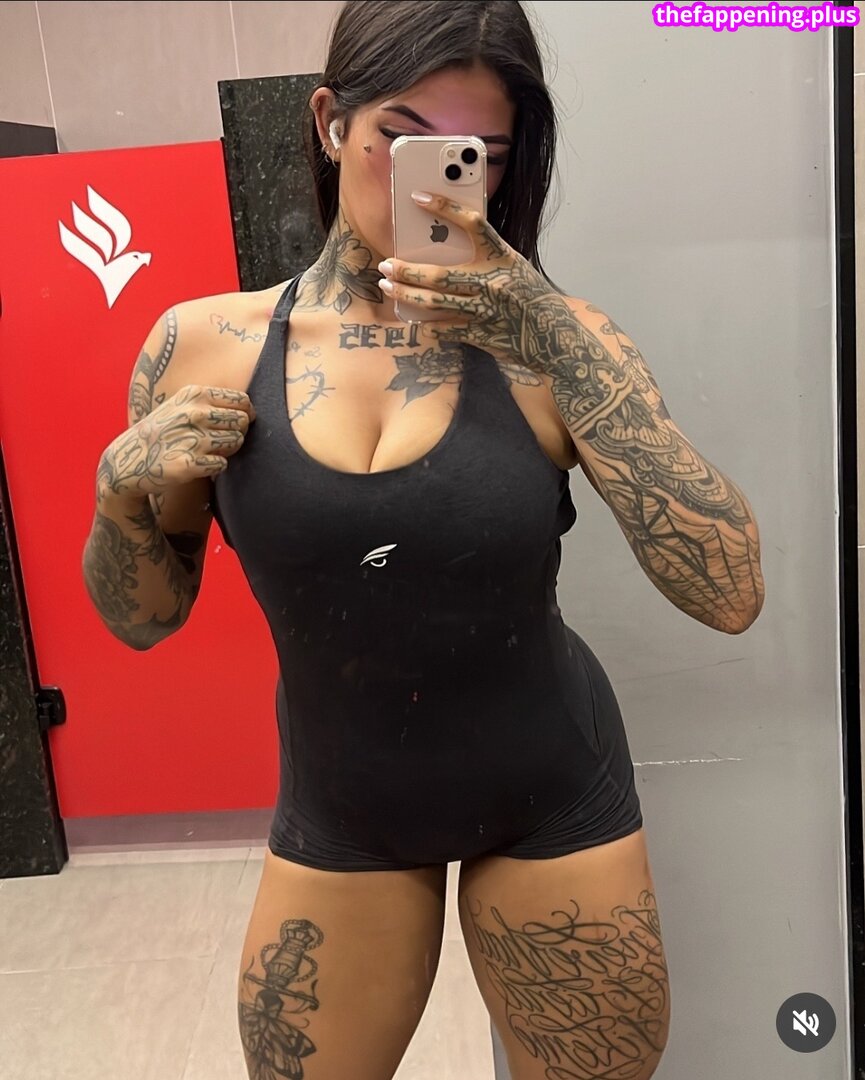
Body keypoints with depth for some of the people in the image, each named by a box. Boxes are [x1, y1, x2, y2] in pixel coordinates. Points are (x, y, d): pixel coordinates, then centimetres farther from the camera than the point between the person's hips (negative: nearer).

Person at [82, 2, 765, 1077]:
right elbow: (142, 619, 2)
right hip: (334, 816, 1)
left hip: (551, 803, 0)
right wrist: (125, 494, -18)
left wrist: (562, 347, -27)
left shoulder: (550, 343, -12)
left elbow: (731, 595, -21)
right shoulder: (206, 346, -8)